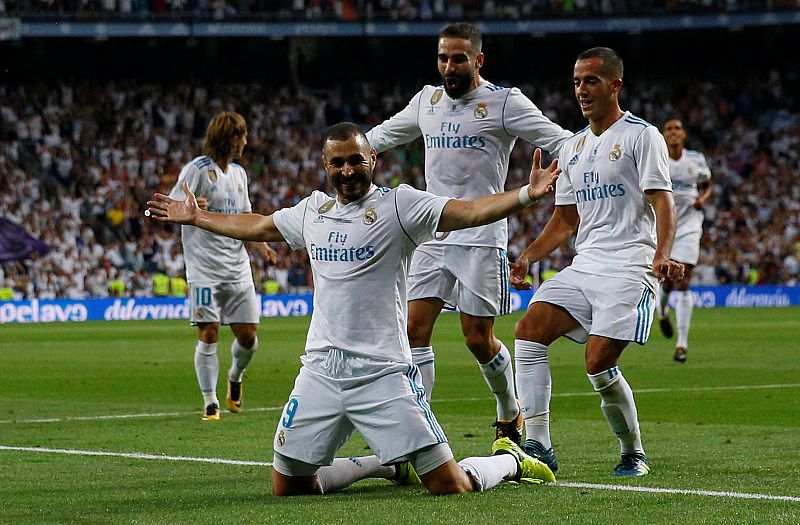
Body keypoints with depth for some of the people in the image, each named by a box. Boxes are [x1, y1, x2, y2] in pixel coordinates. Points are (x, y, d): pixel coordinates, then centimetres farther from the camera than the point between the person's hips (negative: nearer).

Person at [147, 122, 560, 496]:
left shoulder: (398, 204, -4)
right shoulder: (312, 211, 13)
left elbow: (471, 212, -17)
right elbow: (256, 227, 32)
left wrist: (528, 194, -31)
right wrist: (196, 217, 41)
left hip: (383, 373, -6)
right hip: (320, 372, 6)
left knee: (449, 487, -11)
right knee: (287, 488, 8)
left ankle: (508, 459, 25)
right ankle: (388, 464, 29)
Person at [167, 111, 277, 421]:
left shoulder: (239, 174, 16)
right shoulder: (198, 169, -7)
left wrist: (261, 244, 8)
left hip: (237, 266, 6)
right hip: (205, 266, -6)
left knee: (248, 335, 4)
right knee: (209, 333, -9)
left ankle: (235, 378, 34)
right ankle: (210, 402, 0)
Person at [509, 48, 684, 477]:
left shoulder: (642, 136, -2)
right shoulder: (572, 147, 19)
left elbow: (663, 203, -11)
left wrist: (662, 256, -27)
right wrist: (527, 257, 10)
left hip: (630, 268, -7)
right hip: (584, 266, 7)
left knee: (598, 363, -16)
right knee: (529, 330, -13)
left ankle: (633, 454, 5)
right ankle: (537, 444, -15)